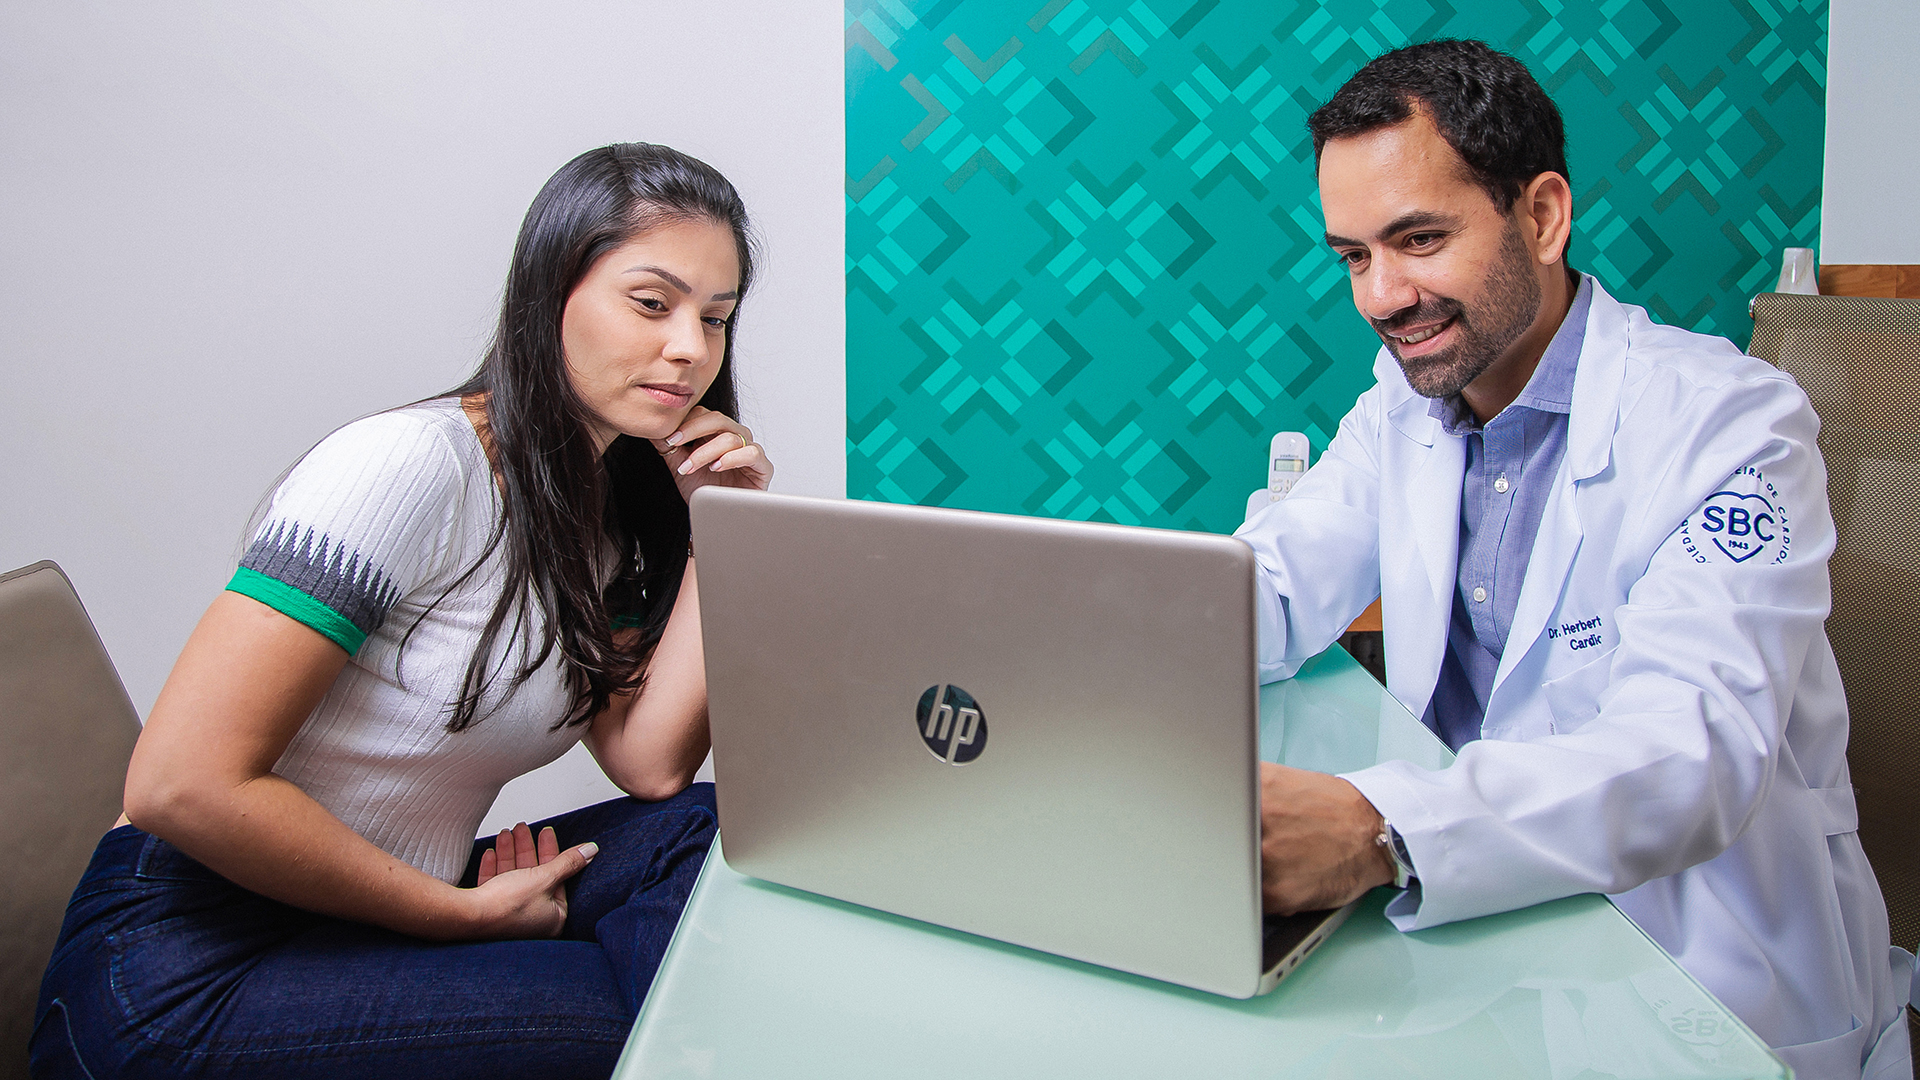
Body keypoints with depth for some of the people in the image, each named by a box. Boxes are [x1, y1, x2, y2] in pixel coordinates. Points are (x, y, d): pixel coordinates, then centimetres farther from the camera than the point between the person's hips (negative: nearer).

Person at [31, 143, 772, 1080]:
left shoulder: (609, 512, 7)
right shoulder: (412, 466, -19)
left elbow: (649, 767, -4)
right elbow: (183, 784, -22)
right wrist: (467, 912, -14)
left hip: (381, 932, 7)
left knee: (704, 833, -10)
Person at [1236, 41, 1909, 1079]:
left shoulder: (1732, 422, -17)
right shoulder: (1403, 409, 5)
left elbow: (1694, 755, -30)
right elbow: (1264, 593, 0)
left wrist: (1377, 831, -47)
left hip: (1716, 974, -6)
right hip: (1482, 914, 7)